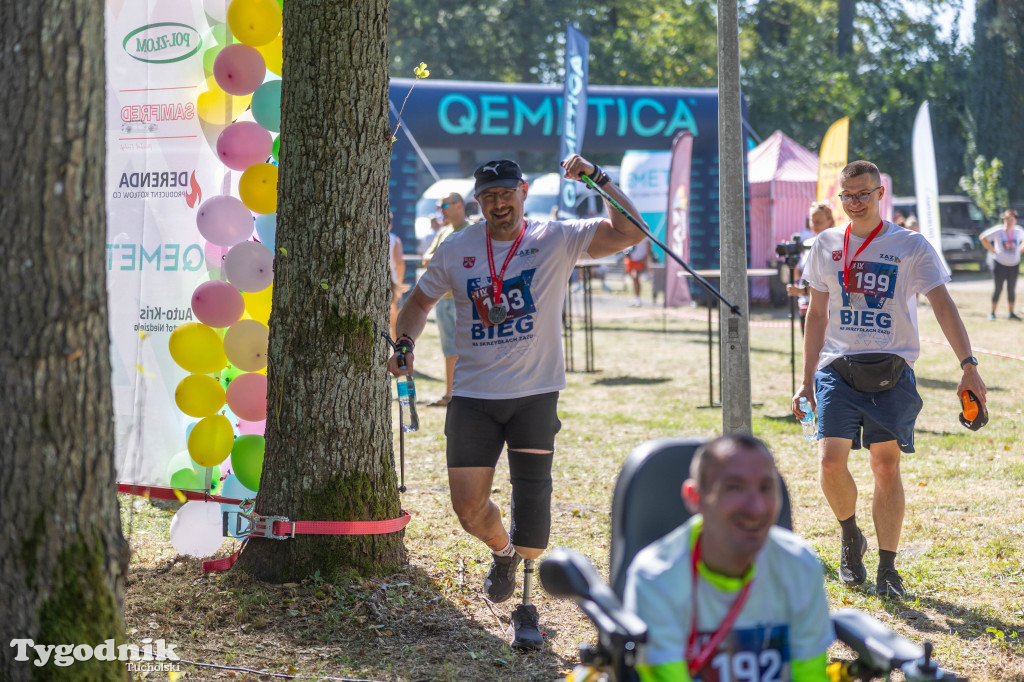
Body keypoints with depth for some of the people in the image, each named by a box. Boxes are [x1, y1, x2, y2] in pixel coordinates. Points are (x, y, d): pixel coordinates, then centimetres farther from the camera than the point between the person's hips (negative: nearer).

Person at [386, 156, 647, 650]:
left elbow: (630, 232, -13)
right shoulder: (456, 249, 3)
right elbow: (420, 300, 18)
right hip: (473, 395, 2)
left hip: (535, 394, -2)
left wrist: (597, 178, -22)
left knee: (532, 501, -8)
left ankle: (526, 606, 8)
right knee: (468, 506, -1)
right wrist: (405, 345, 2)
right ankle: (502, 552, 34)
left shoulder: (558, 239, -3)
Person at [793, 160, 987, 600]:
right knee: (831, 461, -12)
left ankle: (887, 569, 5)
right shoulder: (826, 246, 10)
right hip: (837, 368, 2)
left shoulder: (911, 246, 2)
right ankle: (851, 539, 15)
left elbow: (942, 305, -3)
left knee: (887, 465, -4)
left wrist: (968, 366, -14)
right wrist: (807, 379, 15)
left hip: (892, 370, -1)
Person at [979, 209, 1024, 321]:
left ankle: (1011, 313, 14)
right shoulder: (998, 231, -11)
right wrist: (993, 251, -5)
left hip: (1014, 264, 3)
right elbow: (983, 237, -3)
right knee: (998, 288, -2)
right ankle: (992, 312, 6)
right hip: (1000, 264, -3)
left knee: (1011, 289, 6)